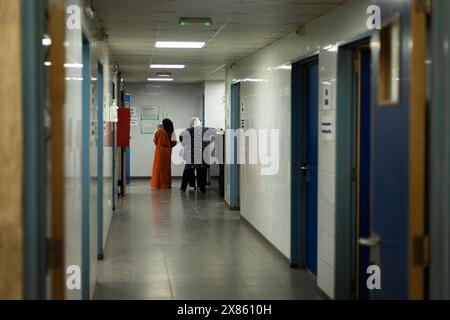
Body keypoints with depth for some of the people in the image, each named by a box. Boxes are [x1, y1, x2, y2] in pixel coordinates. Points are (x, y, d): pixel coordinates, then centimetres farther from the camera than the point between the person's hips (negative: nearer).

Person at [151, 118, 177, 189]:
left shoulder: (160, 131, -11)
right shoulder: (172, 132, -2)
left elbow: (155, 140, -1)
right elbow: (174, 142, -1)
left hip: (160, 150, -4)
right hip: (168, 151, 4)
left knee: (159, 167, 3)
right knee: (167, 167, 12)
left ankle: (159, 184, 3)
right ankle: (167, 184, 15)